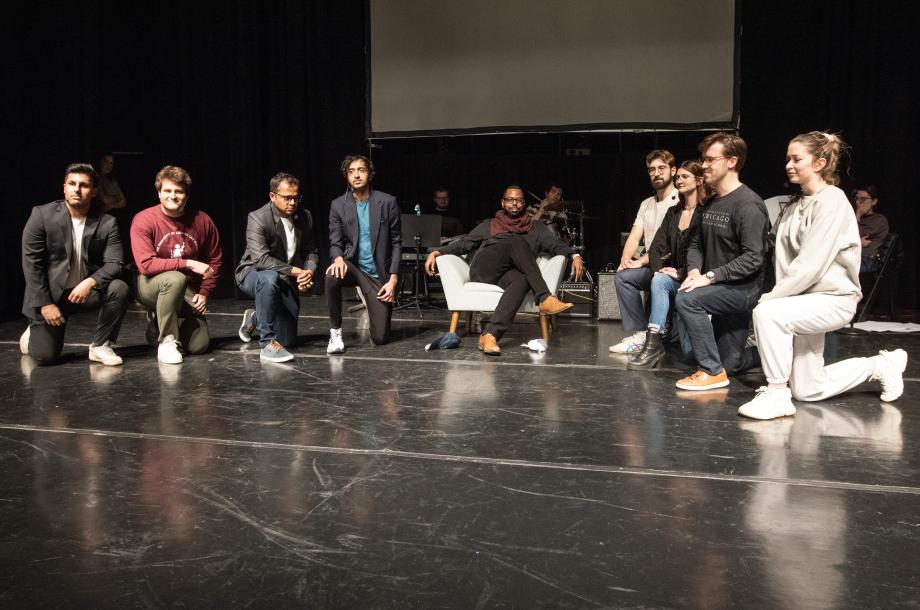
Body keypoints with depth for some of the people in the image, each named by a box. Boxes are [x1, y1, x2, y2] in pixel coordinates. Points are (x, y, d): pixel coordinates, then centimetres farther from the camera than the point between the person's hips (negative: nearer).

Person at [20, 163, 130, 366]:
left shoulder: (107, 223, -5)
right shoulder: (42, 215, -8)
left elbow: (114, 263, -9)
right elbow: (31, 263, -9)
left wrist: (90, 282, -29)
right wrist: (45, 304, -15)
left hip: (88, 290, 2)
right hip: (49, 294, -2)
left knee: (119, 289, -28)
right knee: (45, 357, -9)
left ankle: (100, 345, -9)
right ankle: (35, 331, 29)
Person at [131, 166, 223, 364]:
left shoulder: (202, 221, -4)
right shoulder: (144, 220, -14)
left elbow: (215, 260, 8)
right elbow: (146, 264, -23)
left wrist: (204, 293, -1)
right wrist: (188, 264, -26)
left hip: (187, 291, 4)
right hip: (150, 286, -4)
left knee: (199, 346, -10)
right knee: (175, 279, -39)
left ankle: (159, 323, 23)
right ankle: (166, 340, -19)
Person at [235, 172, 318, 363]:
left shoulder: (305, 217, -3)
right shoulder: (257, 218, -21)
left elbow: (310, 251, 7)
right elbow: (261, 258, -30)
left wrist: (309, 272, -14)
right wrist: (295, 271, -33)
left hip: (287, 281, 6)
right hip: (253, 273, -5)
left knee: (288, 339, 7)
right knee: (269, 278, -43)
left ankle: (254, 320, 40)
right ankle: (267, 344, -34)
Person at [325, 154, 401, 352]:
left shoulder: (388, 202, -5)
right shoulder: (338, 205, 0)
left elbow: (396, 243, -2)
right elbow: (335, 242, -2)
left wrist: (393, 279, -11)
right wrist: (338, 258, -27)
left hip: (378, 274, -1)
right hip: (353, 266, 1)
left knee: (380, 338, -5)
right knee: (332, 276, -37)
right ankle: (335, 332, -15)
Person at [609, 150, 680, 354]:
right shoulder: (646, 204, 18)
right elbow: (634, 237, 12)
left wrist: (641, 261, -17)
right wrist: (625, 259, -8)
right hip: (652, 267, 7)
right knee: (623, 276, -18)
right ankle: (638, 335, -16)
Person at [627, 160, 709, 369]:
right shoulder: (673, 212, 15)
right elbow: (656, 248, 10)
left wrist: (681, 273, -17)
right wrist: (659, 269, -8)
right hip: (675, 277, 4)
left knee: (660, 282, -27)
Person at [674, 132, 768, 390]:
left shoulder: (748, 204, -16)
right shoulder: (712, 203, 12)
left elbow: (753, 258, -24)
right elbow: (697, 244, 14)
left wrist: (710, 276, -26)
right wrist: (694, 270, -7)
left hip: (744, 290, -9)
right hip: (722, 292, 9)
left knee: (686, 299, -31)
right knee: (730, 365, 12)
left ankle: (712, 371, -20)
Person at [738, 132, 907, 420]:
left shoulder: (831, 200, -13)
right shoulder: (796, 206, 12)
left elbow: (811, 264, -22)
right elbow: (786, 263, 6)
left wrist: (772, 298, -21)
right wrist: (774, 296, -8)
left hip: (833, 298, -8)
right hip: (805, 298, 8)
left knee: (766, 313, -32)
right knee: (807, 391, 10)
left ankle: (776, 394, -19)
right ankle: (881, 365, 31)